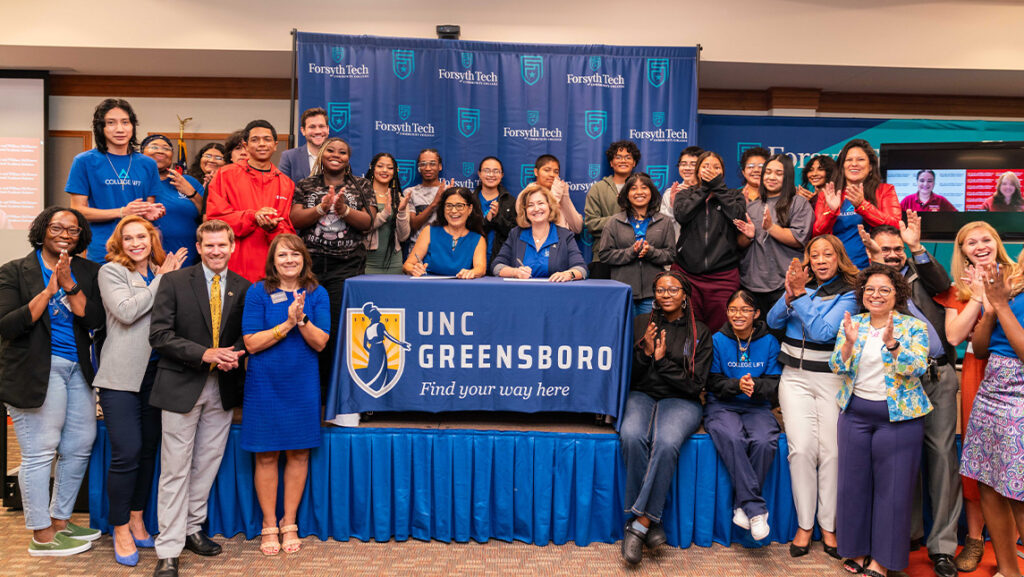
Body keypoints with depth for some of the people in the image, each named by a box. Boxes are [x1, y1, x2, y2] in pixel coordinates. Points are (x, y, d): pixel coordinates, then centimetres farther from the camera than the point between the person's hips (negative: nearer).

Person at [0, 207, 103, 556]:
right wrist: (48, 290, -16)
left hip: (76, 368, 6)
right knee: (40, 452, -4)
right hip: (34, 369, -6)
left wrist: (69, 285, -13)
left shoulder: (87, 272, 10)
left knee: (81, 445, 11)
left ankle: (60, 520, 27)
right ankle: (41, 535, 8)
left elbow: (94, 320, -2)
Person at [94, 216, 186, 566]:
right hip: (122, 376, -5)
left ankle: (136, 520, 24)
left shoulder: (164, 272, 12)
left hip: (156, 374, 5)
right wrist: (161, 280, -10)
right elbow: (126, 311, -16)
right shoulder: (110, 272, 0)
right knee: (126, 453, -7)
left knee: (148, 451, 10)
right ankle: (121, 530, 9)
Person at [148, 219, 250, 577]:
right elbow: (159, 335, -9)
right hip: (181, 386, -3)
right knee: (176, 468, 0)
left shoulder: (243, 288, 5)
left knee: (207, 464, 13)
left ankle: (191, 528, 31)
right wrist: (204, 354, -20)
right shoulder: (174, 282, -4)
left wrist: (233, 355, -11)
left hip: (223, 387, 3)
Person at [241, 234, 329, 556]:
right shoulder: (258, 293, -3)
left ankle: (290, 523, 23)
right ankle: (269, 525, 20)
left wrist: (302, 319, -21)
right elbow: (251, 343, -9)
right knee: (266, 455, 4)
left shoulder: (317, 294, 2)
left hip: (303, 385, 2)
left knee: (299, 454, 7)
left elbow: (320, 342, -5)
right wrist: (287, 323, -18)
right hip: (265, 385, -1)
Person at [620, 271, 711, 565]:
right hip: (641, 395, 1)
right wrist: (645, 352, -8)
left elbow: (695, 385, 1)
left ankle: (639, 523, -30)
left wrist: (662, 360, -8)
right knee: (632, 436, -34)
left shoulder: (699, 332, 8)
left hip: (679, 400, -1)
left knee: (666, 442, -36)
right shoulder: (640, 324, 12)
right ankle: (651, 524, -24)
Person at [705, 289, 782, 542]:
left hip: (757, 407, 1)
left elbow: (775, 384, 1)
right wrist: (737, 385, -22)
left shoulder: (769, 342, 5)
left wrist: (755, 386, -21)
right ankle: (756, 509, -29)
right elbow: (713, 382, -2)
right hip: (721, 406, -1)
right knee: (732, 439, -34)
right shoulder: (717, 340, 3)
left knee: (765, 441, -31)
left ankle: (742, 507, -18)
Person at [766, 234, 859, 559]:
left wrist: (800, 295, -15)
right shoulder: (802, 285, 12)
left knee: (832, 451, -12)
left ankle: (829, 527, 1)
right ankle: (804, 525, -1)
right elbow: (773, 322, 3)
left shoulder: (848, 295, 0)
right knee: (802, 448, -12)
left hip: (831, 379, -2)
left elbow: (823, 332, -14)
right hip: (795, 378, 2)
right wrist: (789, 294, -13)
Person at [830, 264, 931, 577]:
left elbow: (916, 369, -14)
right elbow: (838, 368, -1)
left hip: (899, 416, -3)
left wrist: (891, 343, -29)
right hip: (855, 413, 3)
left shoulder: (914, 327, -2)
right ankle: (857, 549, 22)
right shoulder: (852, 324, 6)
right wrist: (849, 342, -20)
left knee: (892, 488, 1)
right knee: (854, 483, 8)